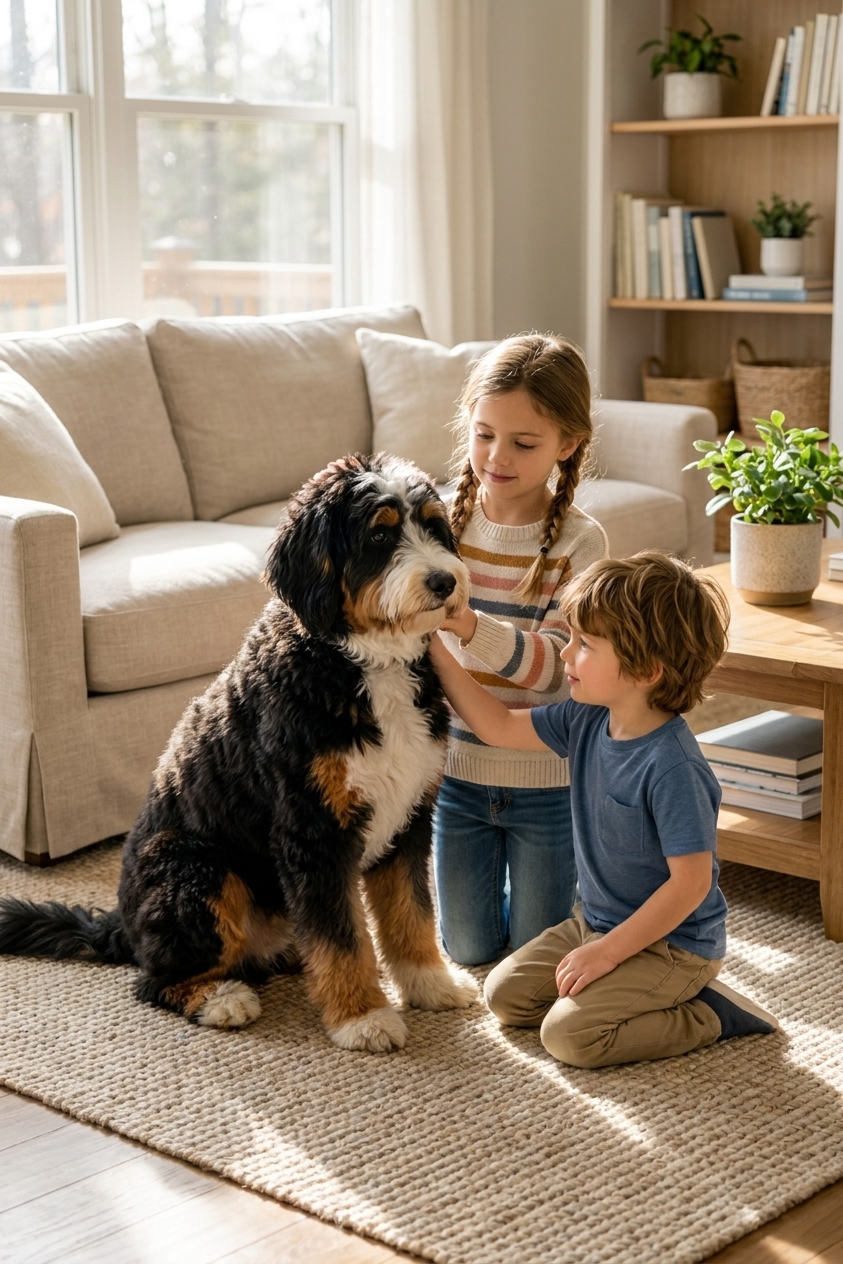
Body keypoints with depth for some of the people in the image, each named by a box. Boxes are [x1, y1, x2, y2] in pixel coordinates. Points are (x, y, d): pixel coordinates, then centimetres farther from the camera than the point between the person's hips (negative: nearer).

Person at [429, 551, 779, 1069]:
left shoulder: (672, 767, -29)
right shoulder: (587, 722, -5)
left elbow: (690, 883, -26)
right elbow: (499, 727, 6)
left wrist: (606, 952, -22)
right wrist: (437, 652, -2)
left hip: (672, 943, -9)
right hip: (598, 921, 9)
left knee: (568, 1032, -21)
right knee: (505, 993, 7)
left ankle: (706, 1016, -1)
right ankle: (657, 998, 13)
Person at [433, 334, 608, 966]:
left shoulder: (579, 541, -15)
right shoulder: (447, 518, -6)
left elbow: (553, 666, -26)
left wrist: (470, 627, -42)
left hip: (545, 779, -3)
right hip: (457, 770, 3)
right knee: (470, 949, 14)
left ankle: (582, 874, 40)